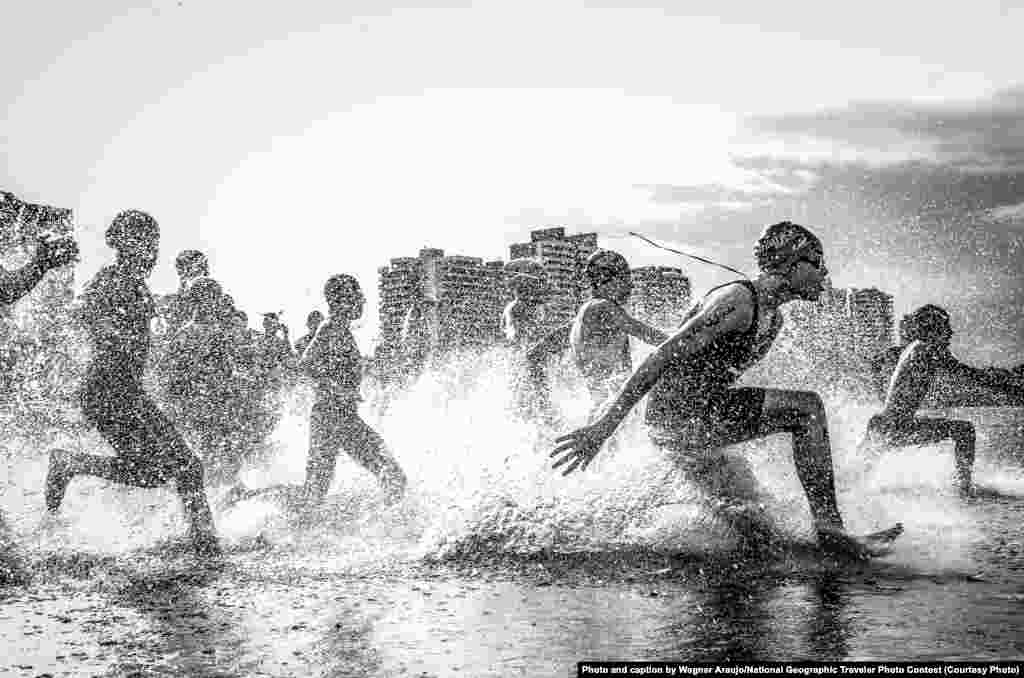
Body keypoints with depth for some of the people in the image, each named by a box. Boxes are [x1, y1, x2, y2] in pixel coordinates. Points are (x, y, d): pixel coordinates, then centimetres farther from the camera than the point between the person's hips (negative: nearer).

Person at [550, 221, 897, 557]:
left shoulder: (774, 318, 16)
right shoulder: (738, 300, -15)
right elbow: (666, 355, -21)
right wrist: (605, 424, -27)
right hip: (676, 414, -10)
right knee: (806, 407, -17)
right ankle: (827, 523, -17)